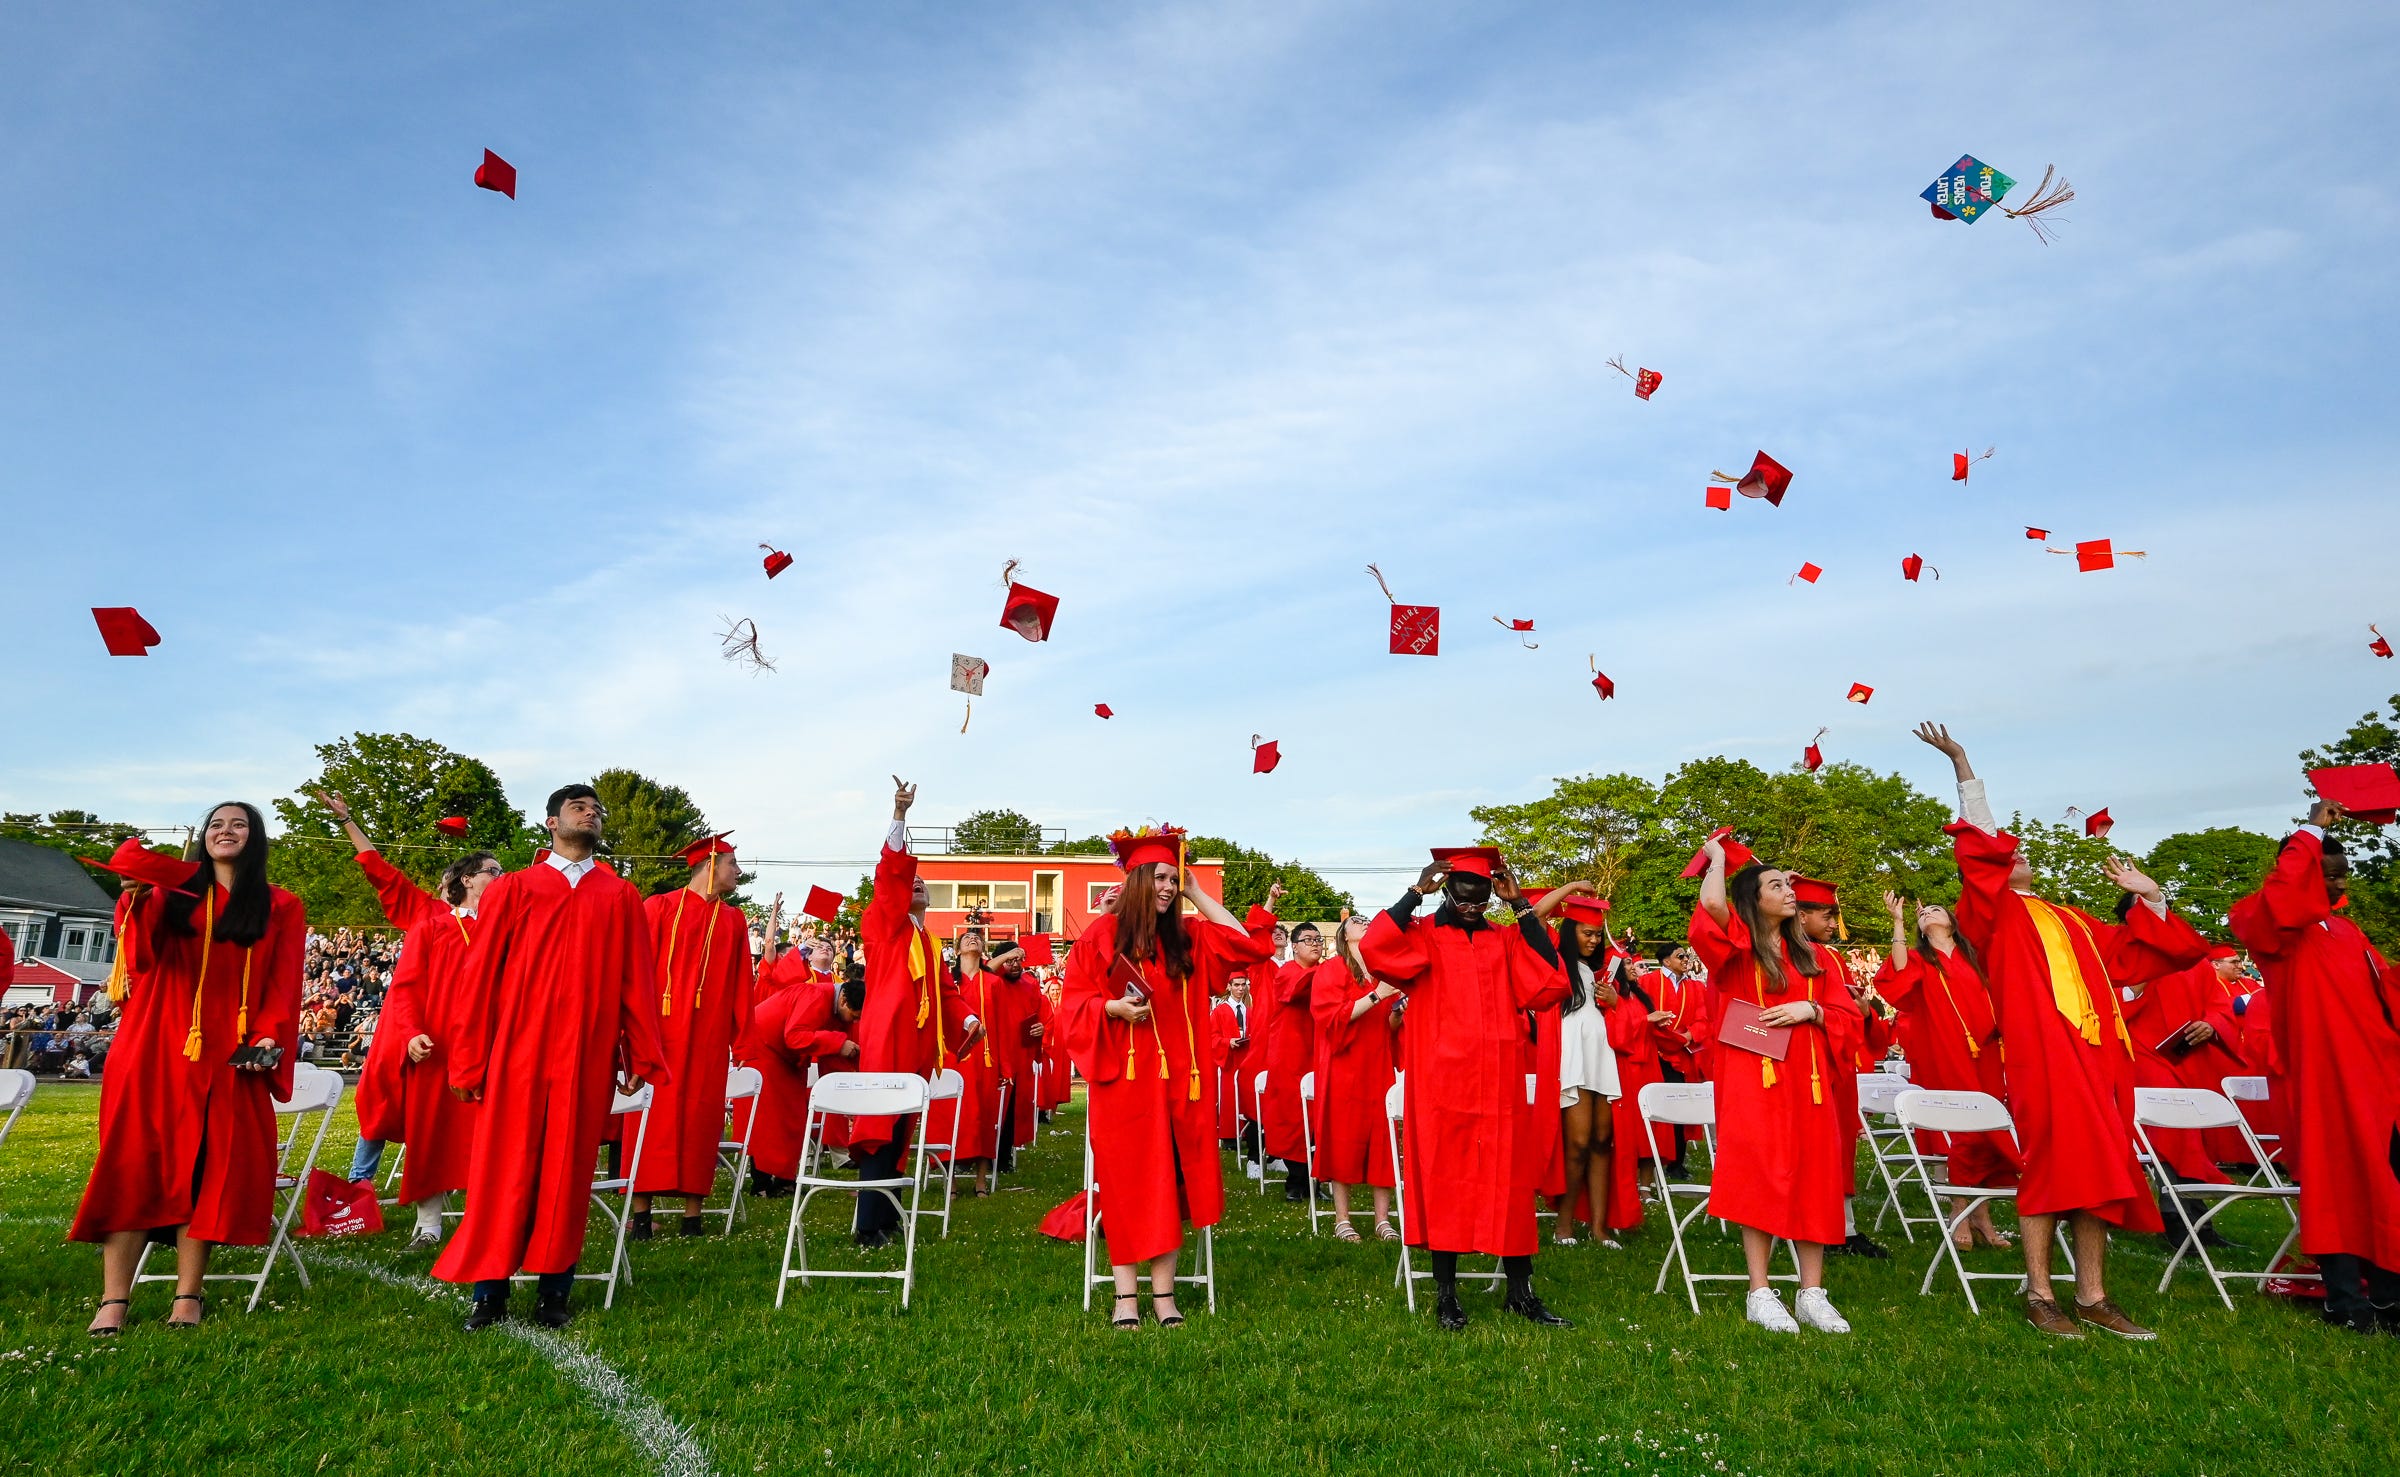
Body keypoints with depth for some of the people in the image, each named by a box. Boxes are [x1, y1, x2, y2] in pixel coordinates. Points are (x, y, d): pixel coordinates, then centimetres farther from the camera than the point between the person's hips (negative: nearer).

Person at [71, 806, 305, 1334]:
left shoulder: (281, 908, 10)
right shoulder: (173, 891, 13)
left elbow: (283, 984, 4)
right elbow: (143, 951, -5)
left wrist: (268, 1035, -11)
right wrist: (140, 894, -23)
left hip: (228, 1057, -1)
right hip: (156, 1047, 1)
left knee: (206, 1168, -1)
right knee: (137, 1162, -2)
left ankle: (188, 1296, 4)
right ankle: (114, 1299, 1)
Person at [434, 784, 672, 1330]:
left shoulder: (621, 897, 10)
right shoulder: (512, 889, 7)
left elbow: (637, 979, 6)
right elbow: (479, 977, 3)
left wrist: (641, 1057, 1)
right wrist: (470, 1060, -2)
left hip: (586, 1057, 1)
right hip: (516, 1050, -1)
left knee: (568, 1169, 6)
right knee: (505, 1170, 3)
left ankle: (554, 1290, 17)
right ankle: (490, 1292, 17)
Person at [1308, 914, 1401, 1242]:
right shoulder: (1331, 970, -2)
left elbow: (1391, 1026, 17)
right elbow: (1333, 1017, -14)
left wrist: (1398, 1012, -5)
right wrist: (1375, 996, -19)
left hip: (1379, 1066, 4)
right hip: (1344, 1069, -4)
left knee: (1382, 1140, 1)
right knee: (1343, 1140, -1)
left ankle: (1383, 1219, 8)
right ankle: (1342, 1220, 7)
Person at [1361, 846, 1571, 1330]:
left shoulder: (1507, 940, 10)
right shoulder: (1420, 936, 2)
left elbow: (1549, 985, -7)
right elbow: (1372, 948, -19)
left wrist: (1520, 906, -7)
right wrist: (1415, 893, -15)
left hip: (1500, 1085, 3)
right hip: (1441, 1082, -2)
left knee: (1509, 1185, 7)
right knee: (1443, 1184, 4)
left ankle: (1520, 1292, 20)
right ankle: (1445, 1294, 16)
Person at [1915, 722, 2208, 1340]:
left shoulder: (2073, 922, 25)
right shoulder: (1994, 911, 5)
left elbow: (2144, 950, 33)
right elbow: (1980, 847, -10)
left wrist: (2148, 896, 22)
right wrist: (1962, 766, -14)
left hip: (2095, 1050, 6)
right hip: (2039, 1049, -6)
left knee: (2096, 1169, 6)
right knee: (2050, 1165, -6)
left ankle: (2092, 1297, 14)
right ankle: (2040, 1296, 1)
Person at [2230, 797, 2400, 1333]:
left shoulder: (2345, 930, 21)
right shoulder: (2269, 923, -5)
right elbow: (2281, 895, -27)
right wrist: (2311, 833, -17)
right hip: (2329, 1070, -8)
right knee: (2339, 1178, -6)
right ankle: (2346, 1299, 0)